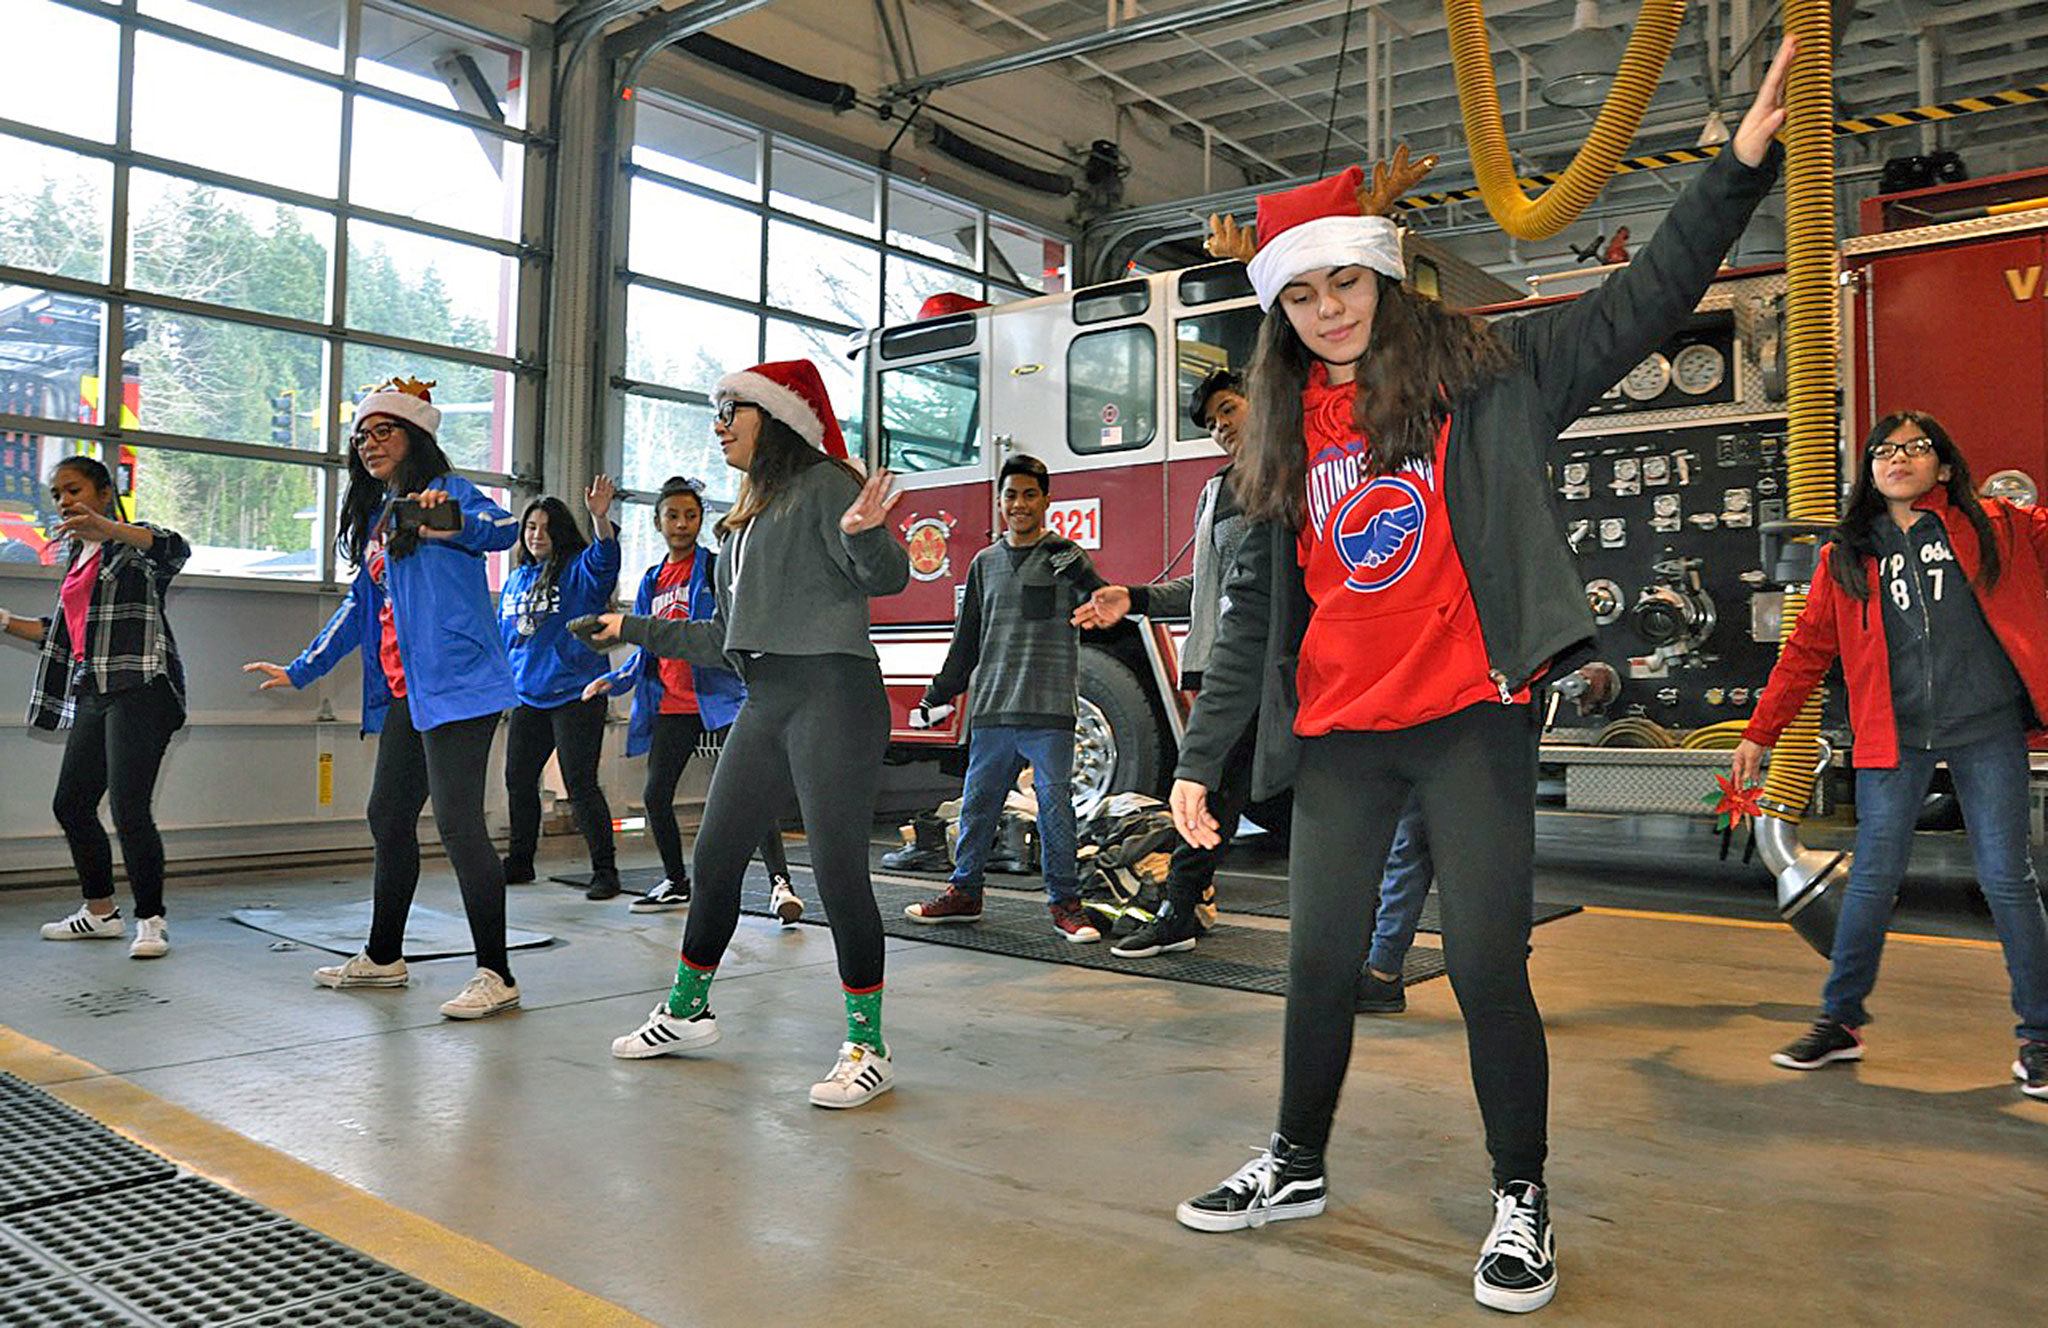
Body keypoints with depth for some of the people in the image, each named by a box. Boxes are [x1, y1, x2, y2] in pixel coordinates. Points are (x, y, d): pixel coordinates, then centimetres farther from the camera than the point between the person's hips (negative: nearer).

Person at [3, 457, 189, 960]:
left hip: (139, 688, -9)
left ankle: (151, 920, -3)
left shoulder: (134, 540, -2)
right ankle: (100, 912, 26)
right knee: (71, 804, 13)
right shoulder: (77, 555, 22)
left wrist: (103, 526, -42)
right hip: (91, 692, 9)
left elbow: (175, 549, -28)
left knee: (129, 809, -14)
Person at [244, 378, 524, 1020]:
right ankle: (383, 957, 31)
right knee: (388, 817, 16)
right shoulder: (376, 517, 21)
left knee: (457, 822, -11)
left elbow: (503, 528, -25)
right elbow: (360, 604, 28)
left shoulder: (447, 491, -4)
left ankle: (496, 975, -6)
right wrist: (299, 670, 31)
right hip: (403, 695, 9)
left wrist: (454, 522, -45)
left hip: (456, 684, -9)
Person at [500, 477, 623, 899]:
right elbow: (503, 638, 23)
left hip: (575, 694, -6)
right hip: (527, 697, 7)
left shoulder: (578, 571, -3)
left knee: (581, 784, -8)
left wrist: (600, 517, -44)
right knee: (518, 781, 12)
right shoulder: (515, 581, 15)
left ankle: (604, 870, -1)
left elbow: (605, 556, -26)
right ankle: (520, 861, 28)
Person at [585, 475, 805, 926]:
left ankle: (779, 882, -16)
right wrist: (613, 680, 11)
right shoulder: (651, 582, 17)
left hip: (718, 696, -6)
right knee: (655, 795, 9)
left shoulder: (717, 568, 1)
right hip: (670, 704, 6)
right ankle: (676, 883, 27)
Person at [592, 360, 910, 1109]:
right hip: (765, 706, 9)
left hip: (832, 698, -9)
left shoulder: (823, 484, -1)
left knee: (838, 872, -8)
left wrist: (862, 535, -37)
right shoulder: (748, 518, 23)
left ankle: (867, 1048, 2)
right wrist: (637, 631, 28)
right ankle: (686, 1012, 31)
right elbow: (725, 640, 25)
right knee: (714, 858, 13)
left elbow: (888, 577, -17)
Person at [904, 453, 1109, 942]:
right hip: (992, 710, 4)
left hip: (1048, 710, -4)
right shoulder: (986, 563, 14)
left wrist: (1080, 574, -32)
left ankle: (1065, 902, 9)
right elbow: (967, 638, 19)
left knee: (1055, 806, -1)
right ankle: (964, 892, 24)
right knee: (978, 803, 10)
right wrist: (938, 695, 19)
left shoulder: (1065, 556, 2)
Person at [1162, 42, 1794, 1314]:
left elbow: (1640, 303, -3)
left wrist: (1742, 162, -15)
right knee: (1322, 960, 9)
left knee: (1487, 963, -3)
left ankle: (1523, 1202, 17)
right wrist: (1201, 756, 8)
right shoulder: (1284, 434, 12)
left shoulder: (1483, 374, 3)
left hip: (1470, 718, -3)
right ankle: (1296, 1166, 29)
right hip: (1336, 732, 4)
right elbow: (1256, 608, 12)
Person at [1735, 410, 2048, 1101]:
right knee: (1873, 879, 1)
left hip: (1987, 730, -1)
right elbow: (1807, 648, 11)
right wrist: (1760, 732, 10)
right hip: (1894, 738, 1)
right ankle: (1841, 1020, 15)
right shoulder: (1846, 557, 10)